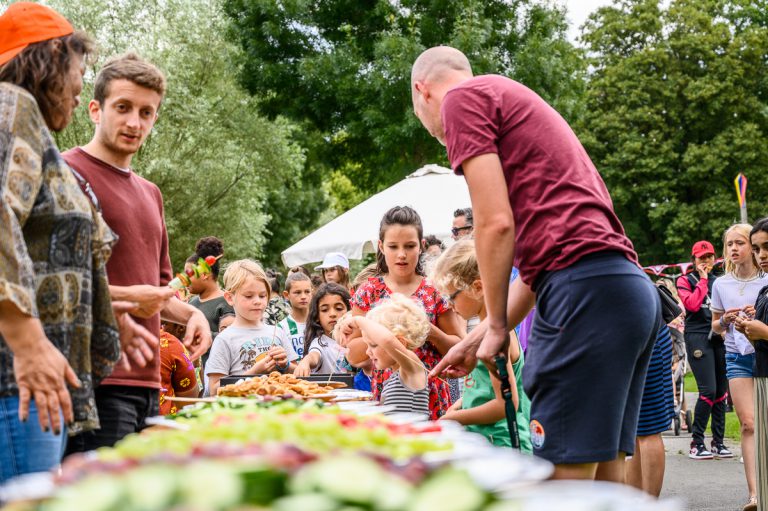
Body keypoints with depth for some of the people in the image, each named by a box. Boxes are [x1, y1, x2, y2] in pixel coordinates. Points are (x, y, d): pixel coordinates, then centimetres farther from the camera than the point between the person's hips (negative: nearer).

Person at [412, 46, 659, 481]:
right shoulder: (518, 102, 31)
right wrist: (477, 339, 28)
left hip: (585, 289, -10)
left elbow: (496, 223, -8)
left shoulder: (461, 98, 3)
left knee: (566, 475, -9)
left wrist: (496, 326, 3)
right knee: (605, 473, 10)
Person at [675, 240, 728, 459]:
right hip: (698, 337, -5)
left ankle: (718, 440, 12)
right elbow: (692, 304, -13)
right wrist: (703, 279, -5)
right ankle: (696, 443, -7)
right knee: (708, 390, -15)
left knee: (721, 390, 3)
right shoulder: (685, 280, 5)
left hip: (719, 337, 5)